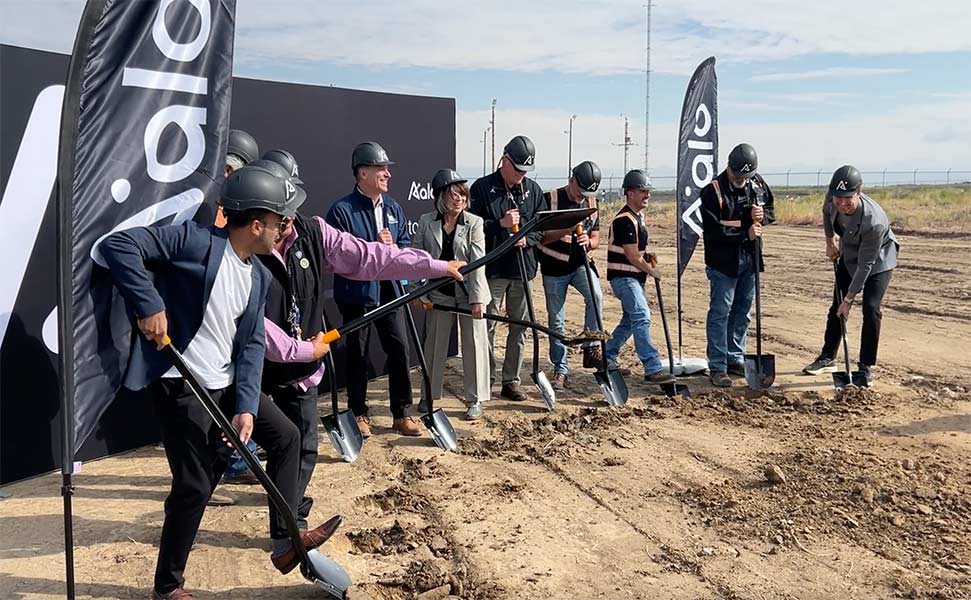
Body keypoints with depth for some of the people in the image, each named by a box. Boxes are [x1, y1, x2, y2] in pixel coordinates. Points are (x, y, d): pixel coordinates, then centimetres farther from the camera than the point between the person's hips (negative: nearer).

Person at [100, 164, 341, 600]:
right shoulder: (196, 241, -16)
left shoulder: (258, 277, 7)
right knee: (195, 484, -3)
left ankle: (284, 540, 23)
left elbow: (251, 344, 4)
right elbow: (118, 245, -22)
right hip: (181, 386, -8)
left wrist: (246, 406, -6)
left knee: (285, 435, 11)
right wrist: (149, 306, -28)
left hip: (226, 384, 9)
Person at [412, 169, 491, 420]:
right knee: (434, 344, 12)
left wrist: (477, 298, -18)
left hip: (469, 293, -2)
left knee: (474, 345, 4)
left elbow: (478, 263, -12)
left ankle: (475, 399, 17)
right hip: (438, 293, 2)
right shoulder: (426, 222, -1)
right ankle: (428, 394, 29)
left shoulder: (474, 223, -7)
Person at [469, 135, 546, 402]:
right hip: (492, 270, -4)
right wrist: (500, 223, -19)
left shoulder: (533, 189, 8)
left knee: (519, 327, 8)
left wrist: (527, 239, -9)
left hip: (522, 269, 4)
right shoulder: (482, 187, -4)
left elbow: (543, 226, 11)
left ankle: (511, 381, 18)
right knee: (487, 326, 2)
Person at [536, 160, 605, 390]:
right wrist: (567, 230, -27)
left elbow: (596, 239, 7)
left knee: (596, 295, -28)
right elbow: (539, 236, -14)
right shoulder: (550, 199, -10)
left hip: (580, 264, 2)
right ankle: (560, 370, 16)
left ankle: (590, 348, -16)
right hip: (554, 268, -2)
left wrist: (588, 242, -17)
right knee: (556, 321, 4)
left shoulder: (591, 203, 4)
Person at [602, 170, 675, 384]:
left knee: (630, 319, 15)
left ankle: (607, 357, 28)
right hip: (623, 277, -11)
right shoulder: (624, 220, -18)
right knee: (642, 317, -17)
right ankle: (653, 369, -19)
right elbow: (632, 257, -19)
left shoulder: (637, 217, 15)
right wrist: (652, 271, -7)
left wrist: (646, 255, 7)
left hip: (634, 277, 11)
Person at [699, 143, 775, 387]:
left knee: (742, 311, 12)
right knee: (720, 312, -4)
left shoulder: (758, 183, 4)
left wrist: (763, 215, -8)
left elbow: (771, 210, 15)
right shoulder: (713, 191, -14)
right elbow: (712, 231, -18)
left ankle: (735, 359, 24)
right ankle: (717, 367, 0)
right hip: (723, 261, -6)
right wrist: (745, 234, -21)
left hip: (749, 258, 6)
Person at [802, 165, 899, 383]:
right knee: (837, 306, 8)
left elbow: (865, 265, -32)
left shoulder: (874, 221, -39)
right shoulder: (833, 201, -24)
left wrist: (849, 299, -28)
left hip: (878, 260, -6)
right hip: (849, 256, 6)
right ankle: (828, 358, 20)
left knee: (870, 308, -16)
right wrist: (829, 243, 7)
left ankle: (866, 366, -3)